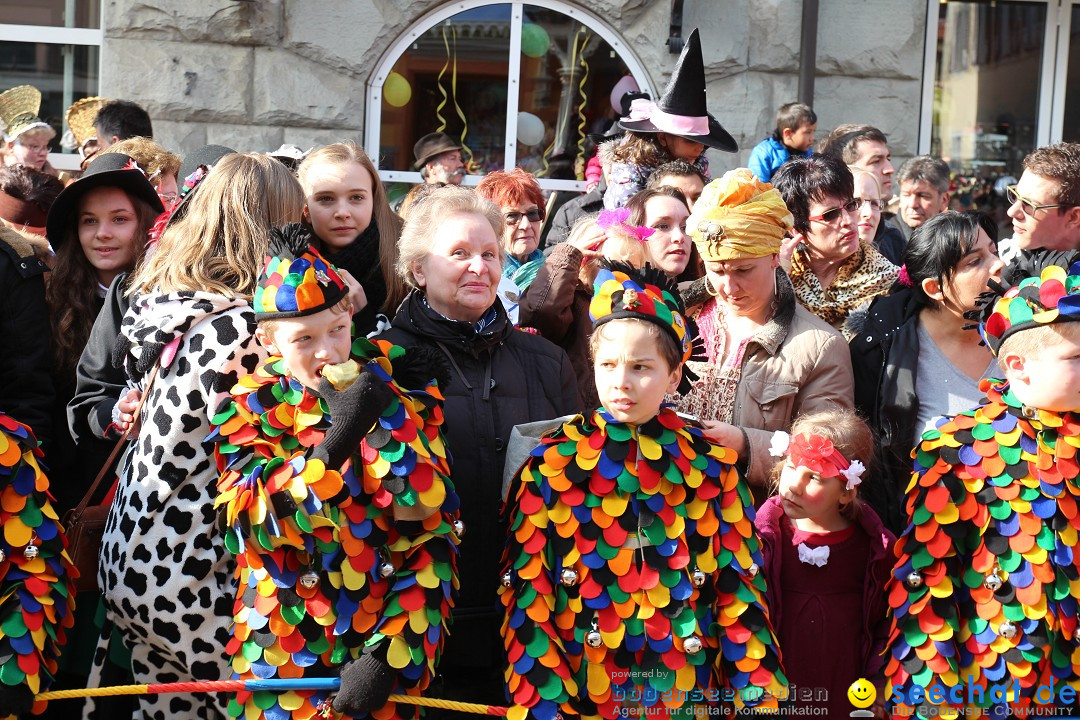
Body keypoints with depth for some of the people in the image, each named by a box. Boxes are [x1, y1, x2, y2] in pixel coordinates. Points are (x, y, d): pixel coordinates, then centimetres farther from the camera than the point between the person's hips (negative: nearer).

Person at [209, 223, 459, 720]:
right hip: (283, 657, 0)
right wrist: (338, 438, -29)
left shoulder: (400, 393, -4)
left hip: (388, 641, 0)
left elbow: (432, 544, -9)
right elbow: (253, 526, -19)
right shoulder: (248, 409, -4)